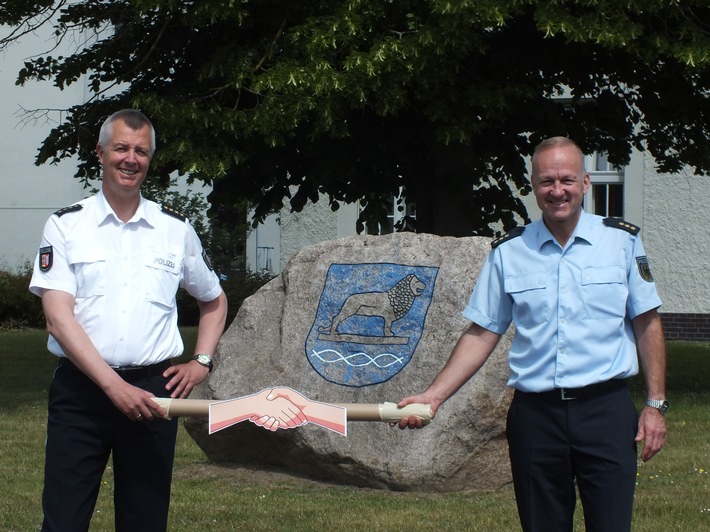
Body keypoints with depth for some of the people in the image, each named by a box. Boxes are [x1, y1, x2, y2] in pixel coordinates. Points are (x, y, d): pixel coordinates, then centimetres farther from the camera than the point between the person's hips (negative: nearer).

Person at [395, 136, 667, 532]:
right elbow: (482, 334, 8)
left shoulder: (622, 240, 3)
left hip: (606, 409, -1)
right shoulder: (508, 252, 6)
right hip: (534, 414, 2)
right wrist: (433, 396, -1)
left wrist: (656, 404, 2)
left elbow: (647, 324, 7)